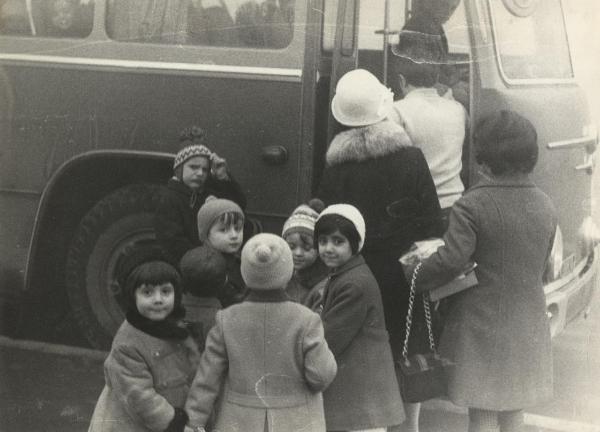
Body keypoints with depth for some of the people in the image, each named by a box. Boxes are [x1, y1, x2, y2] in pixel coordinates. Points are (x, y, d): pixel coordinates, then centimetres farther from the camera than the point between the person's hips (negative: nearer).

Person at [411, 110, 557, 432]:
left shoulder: (472, 205, -18)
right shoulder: (545, 206, 2)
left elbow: (449, 261, -26)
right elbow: (541, 265, 11)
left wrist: (416, 279, -10)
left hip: (482, 326, -6)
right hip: (528, 326, 6)